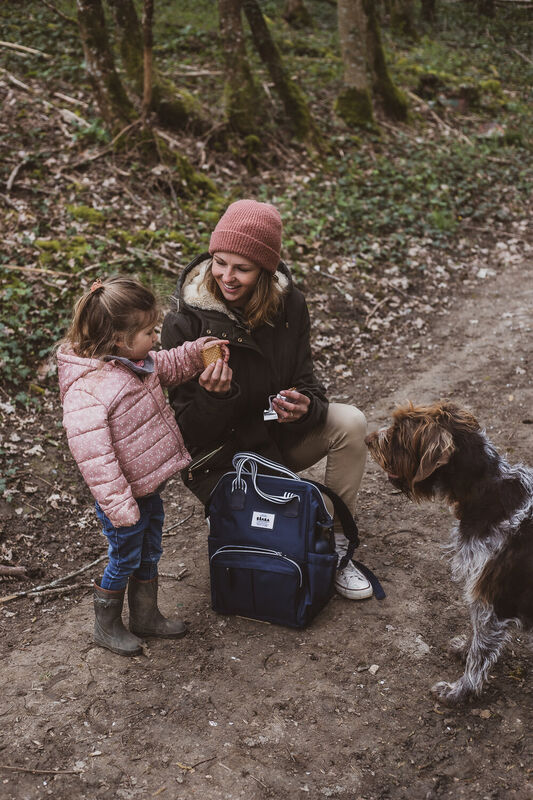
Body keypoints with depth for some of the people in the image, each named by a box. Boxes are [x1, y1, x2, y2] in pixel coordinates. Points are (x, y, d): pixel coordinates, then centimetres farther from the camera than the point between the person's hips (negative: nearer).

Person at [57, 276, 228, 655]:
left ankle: (146, 616, 44)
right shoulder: (88, 390, -32)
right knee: (125, 560, 11)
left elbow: (168, 366, 20)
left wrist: (197, 351, 3)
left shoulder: (136, 361, -3)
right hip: (126, 496, -9)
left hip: (150, 486, 9)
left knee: (150, 555, 23)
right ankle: (107, 626, 35)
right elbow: (92, 454, -32)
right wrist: (118, 505, -29)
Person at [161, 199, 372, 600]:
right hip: (220, 458, -5)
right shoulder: (185, 324, -21)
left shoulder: (288, 304, -9)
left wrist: (305, 406, -25)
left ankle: (336, 548, -5)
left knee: (350, 422, -20)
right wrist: (215, 396, -38)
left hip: (279, 437, 5)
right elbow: (188, 431, -16)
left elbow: (305, 382, 0)